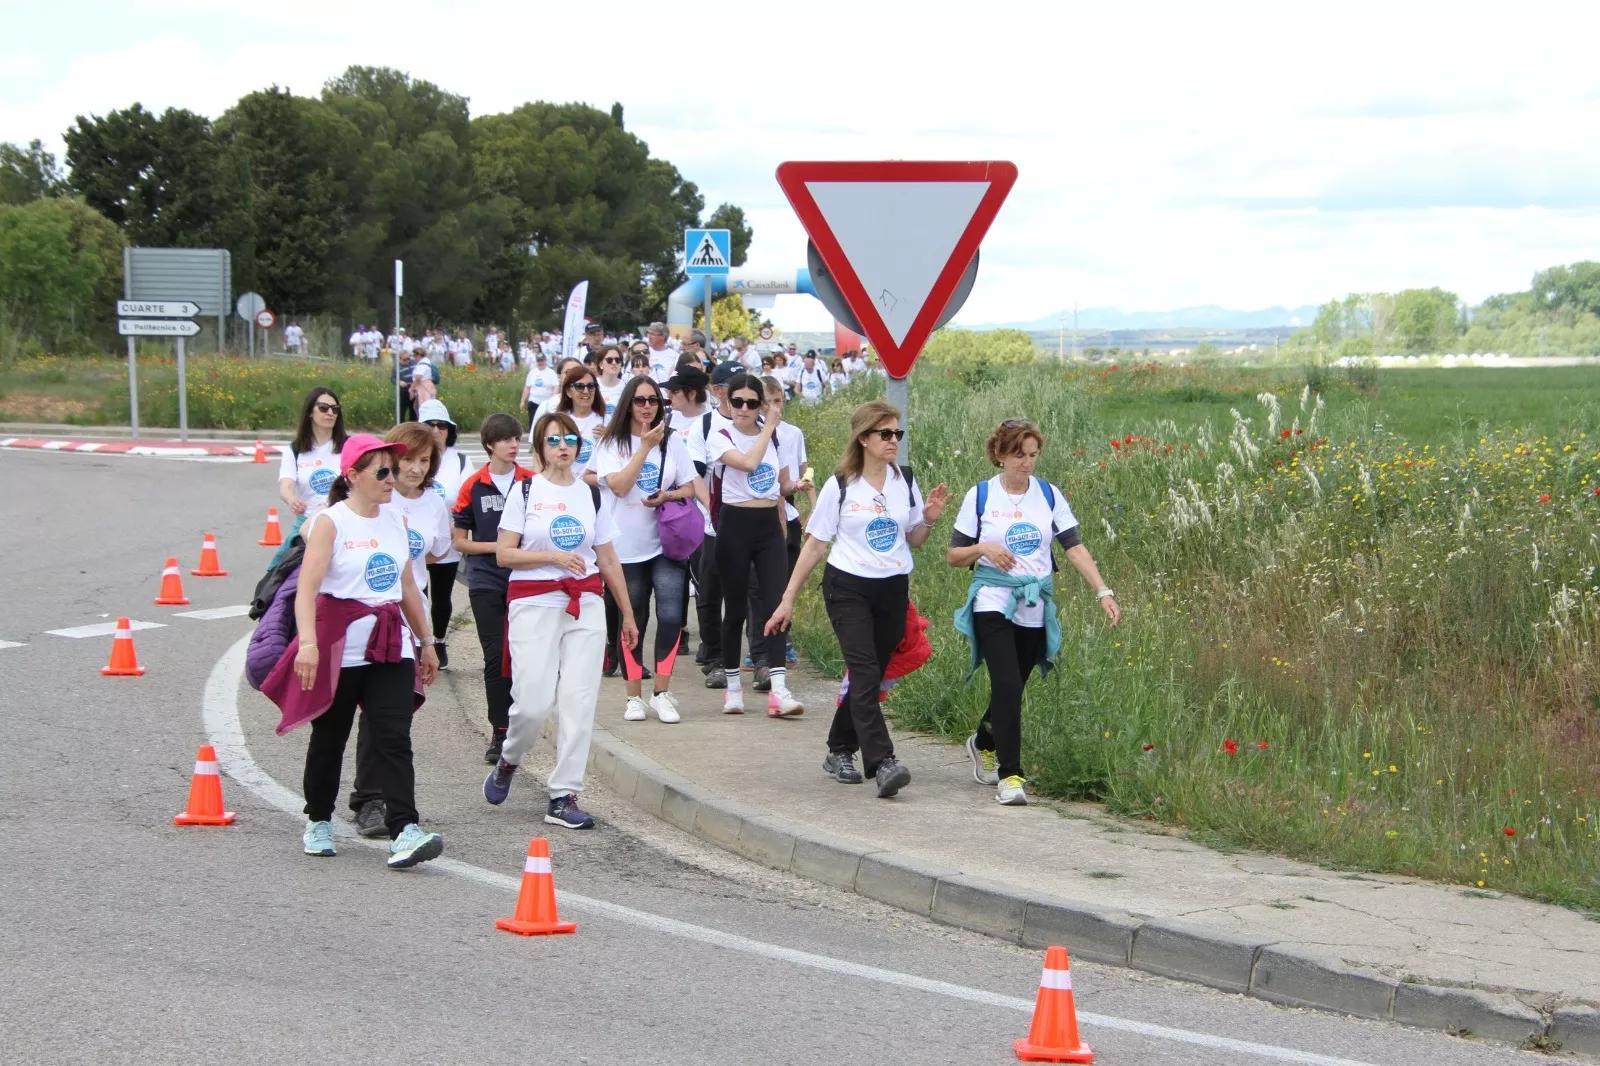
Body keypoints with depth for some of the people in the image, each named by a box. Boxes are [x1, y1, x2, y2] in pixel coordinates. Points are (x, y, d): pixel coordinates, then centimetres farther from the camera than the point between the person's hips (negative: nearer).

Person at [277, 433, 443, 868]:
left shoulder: (396, 522, 10)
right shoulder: (330, 522, -8)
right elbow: (307, 587, -19)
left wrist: (426, 641, 22)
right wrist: (307, 642, -32)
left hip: (391, 647, 4)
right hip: (340, 647, -4)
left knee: (394, 738, -10)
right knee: (329, 739, 10)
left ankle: (404, 831, -20)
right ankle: (318, 823, 29)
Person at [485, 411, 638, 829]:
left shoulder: (591, 495, 11)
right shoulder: (525, 492, 2)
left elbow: (608, 561, 15)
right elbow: (503, 554, -3)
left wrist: (627, 613, 15)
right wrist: (553, 556, -13)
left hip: (585, 606, 3)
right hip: (534, 604, -3)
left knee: (579, 702, -5)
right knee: (534, 702, -10)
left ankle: (564, 796, 0)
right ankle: (508, 762, 21)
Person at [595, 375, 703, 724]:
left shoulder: (673, 442, 8)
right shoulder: (611, 444, 1)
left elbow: (690, 488, 8)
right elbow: (619, 486, -13)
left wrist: (667, 496, -12)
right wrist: (645, 446, -14)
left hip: (666, 543, 1)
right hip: (626, 547, -1)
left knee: (671, 615, -14)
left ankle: (662, 693, -4)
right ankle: (635, 697, 16)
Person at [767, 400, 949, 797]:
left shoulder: (905, 481, 7)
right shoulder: (840, 486, -3)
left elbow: (913, 540, 16)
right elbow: (815, 544, 0)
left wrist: (929, 519, -6)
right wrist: (788, 599, -2)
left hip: (893, 590, 4)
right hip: (848, 588, -4)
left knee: (868, 676, 8)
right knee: (866, 673, -16)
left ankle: (839, 752, 25)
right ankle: (882, 763, -24)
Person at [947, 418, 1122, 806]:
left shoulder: (1049, 495, 6)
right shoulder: (980, 496, -1)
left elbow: (1075, 547, 0)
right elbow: (953, 555, 3)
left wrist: (1103, 592, -10)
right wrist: (983, 548, -17)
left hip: (1035, 609, 3)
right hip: (993, 602, -3)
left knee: (1011, 690, 11)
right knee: (1007, 686, -17)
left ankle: (984, 743, 41)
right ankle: (1009, 775, -11)